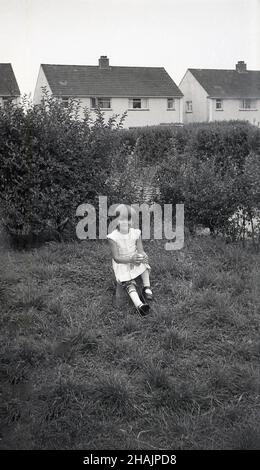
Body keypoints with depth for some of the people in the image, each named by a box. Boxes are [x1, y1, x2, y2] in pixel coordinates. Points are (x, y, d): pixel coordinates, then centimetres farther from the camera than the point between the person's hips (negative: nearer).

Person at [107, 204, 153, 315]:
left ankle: (147, 288, -17)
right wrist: (131, 259, -33)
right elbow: (116, 258, -17)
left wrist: (142, 256, -33)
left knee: (144, 264, -24)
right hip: (122, 264, -5)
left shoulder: (135, 233, -6)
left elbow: (140, 250, -7)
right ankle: (139, 304, -42)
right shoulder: (113, 237, -17)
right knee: (129, 283, -23)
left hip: (135, 260, 5)